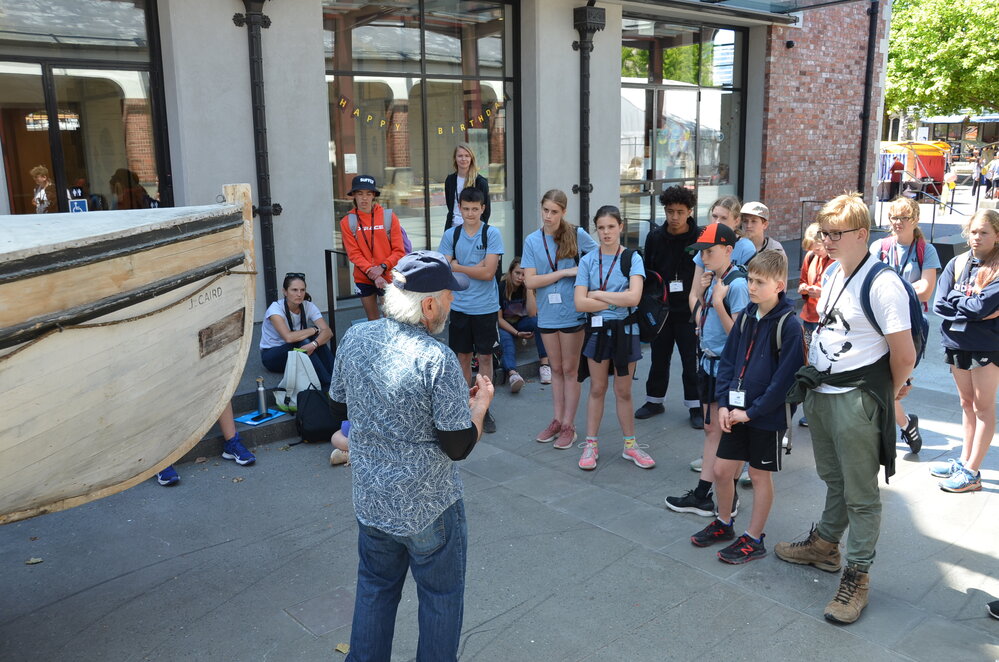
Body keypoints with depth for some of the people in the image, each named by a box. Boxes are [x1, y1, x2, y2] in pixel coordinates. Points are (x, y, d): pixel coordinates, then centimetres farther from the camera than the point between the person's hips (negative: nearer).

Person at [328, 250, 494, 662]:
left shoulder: (354, 338, -8)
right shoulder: (437, 360, -26)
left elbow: (339, 408, 7)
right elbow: (459, 447, -19)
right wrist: (480, 404, -2)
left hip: (369, 500, 6)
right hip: (427, 508, -5)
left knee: (375, 589, 24)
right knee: (441, 596, 17)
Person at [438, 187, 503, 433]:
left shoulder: (492, 234, -6)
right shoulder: (450, 235, 2)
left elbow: (488, 272, -14)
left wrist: (458, 266, -8)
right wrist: (476, 267, -12)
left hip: (485, 307, -2)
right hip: (459, 306, 2)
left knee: (485, 357, 7)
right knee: (463, 357, 11)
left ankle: (484, 408, 18)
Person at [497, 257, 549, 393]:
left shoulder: (526, 287, -7)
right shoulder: (501, 287, -15)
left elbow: (532, 314, -20)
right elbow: (499, 319, -13)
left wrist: (529, 288, -25)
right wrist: (517, 333, -23)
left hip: (521, 323, 3)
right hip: (503, 326, -3)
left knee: (538, 321, -26)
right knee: (507, 339, -35)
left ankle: (544, 364, -32)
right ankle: (512, 374, -61)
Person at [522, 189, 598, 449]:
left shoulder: (577, 235, -6)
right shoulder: (532, 240, -1)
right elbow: (530, 281, -8)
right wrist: (566, 272, -13)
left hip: (572, 312, -3)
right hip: (547, 313, 3)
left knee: (570, 370, 6)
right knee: (556, 369, 15)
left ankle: (569, 425, 15)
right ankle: (557, 420, 25)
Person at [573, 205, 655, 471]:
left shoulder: (632, 259, -4)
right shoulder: (588, 260, -1)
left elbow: (634, 297, -19)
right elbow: (580, 303, -11)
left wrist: (598, 294, -13)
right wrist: (618, 301, -12)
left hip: (625, 330, -1)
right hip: (598, 330, 1)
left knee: (623, 391, 9)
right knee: (597, 389, 9)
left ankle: (630, 445, 22)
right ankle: (590, 445, 18)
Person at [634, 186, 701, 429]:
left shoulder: (700, 238, -7)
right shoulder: (655, 237, 2)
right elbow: (647, 273, 8)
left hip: (689, 311, -3)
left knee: (692, 359, 4)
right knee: (659, 357, 15)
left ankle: (696, 405, 19)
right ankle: (655, 400, 31)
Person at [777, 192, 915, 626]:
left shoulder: (883, 285, -20)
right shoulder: (832, 274, 7)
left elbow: (904, 354, -17)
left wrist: (890, 393, -2)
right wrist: (814, 379, 12)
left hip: (857, 399, -8)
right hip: (820, 391, 8)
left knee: (861, 493, 5)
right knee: (833, 478, 24)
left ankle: (857, 574, 18)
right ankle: (824, 545, 41)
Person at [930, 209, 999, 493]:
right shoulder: (957, 263, 3)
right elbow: (940, 304, -5)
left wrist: (956, 295, -8)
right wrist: (972, 307, -14)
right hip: (957, 342, 5)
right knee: (966, 403, 15)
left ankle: (972, 472, 7)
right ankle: (964, 461, 26)